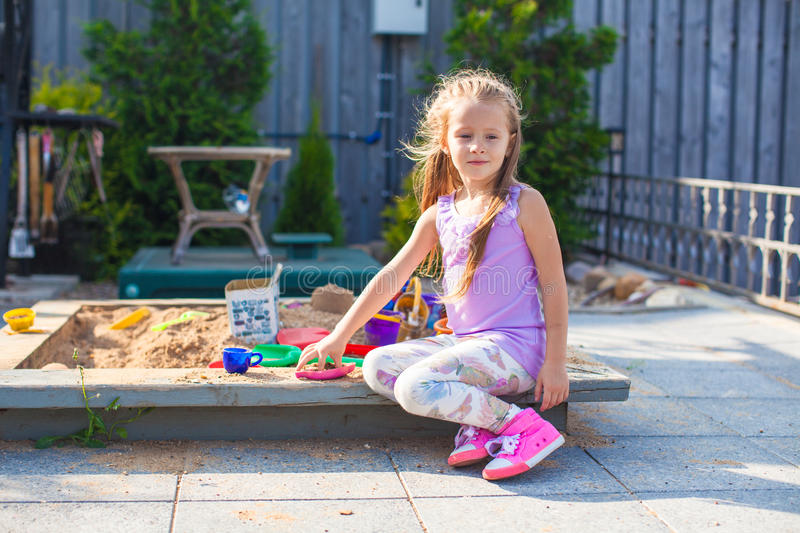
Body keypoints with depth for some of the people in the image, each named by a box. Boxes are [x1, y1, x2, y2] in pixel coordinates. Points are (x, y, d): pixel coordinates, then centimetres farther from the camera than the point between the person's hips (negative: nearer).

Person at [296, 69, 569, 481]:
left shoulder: (524, 204, -6)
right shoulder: (440, 212, 9)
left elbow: (553, 285, -5)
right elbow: (391, 277, 12)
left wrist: (555, 362, -10)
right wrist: (339, 336, 11)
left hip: (515, 346, -7)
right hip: (463, 341, 7)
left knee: (416, 386, -25)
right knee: (377, 367, -7)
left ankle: (521, 425, -14)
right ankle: (477, 423, -13)